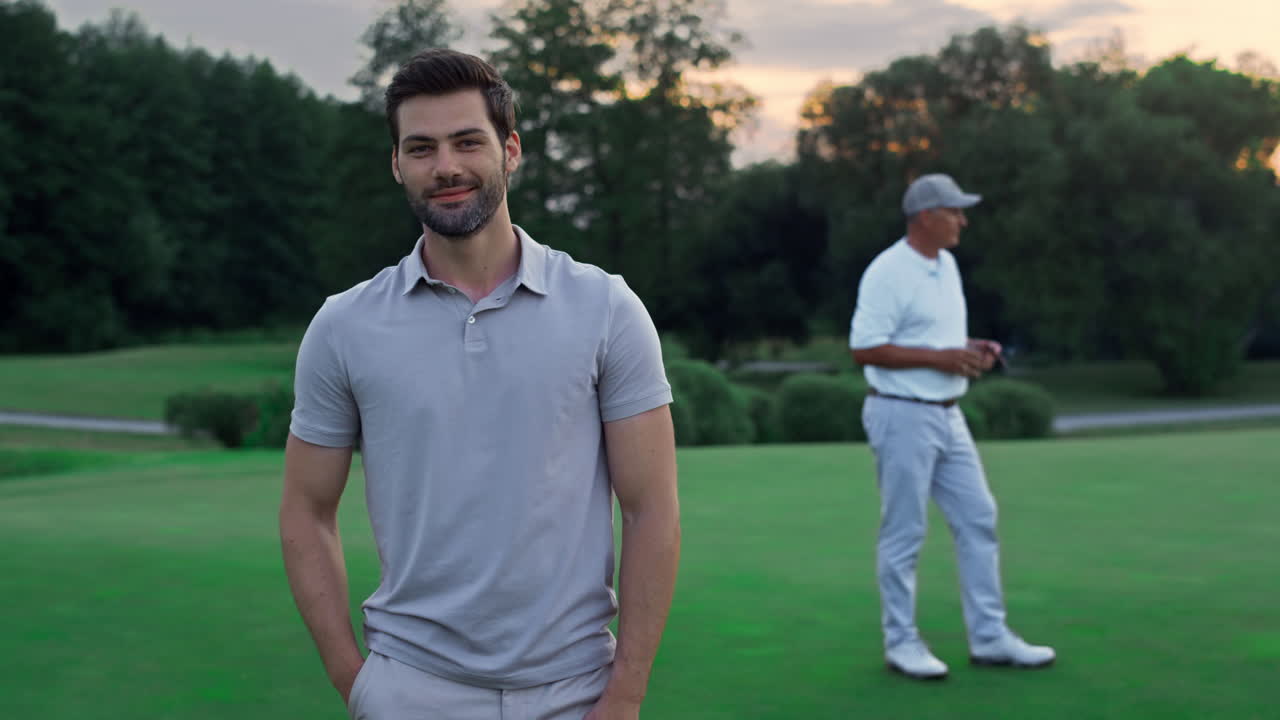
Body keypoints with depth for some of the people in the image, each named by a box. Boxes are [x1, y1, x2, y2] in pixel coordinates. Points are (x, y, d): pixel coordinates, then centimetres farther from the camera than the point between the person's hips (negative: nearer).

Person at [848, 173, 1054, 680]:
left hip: (947, 416, 9)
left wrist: (972, 351, 3)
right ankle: (901, 644, 12)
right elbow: (864, 349, -19)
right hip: (902, 416, -9)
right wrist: (940, 357, -21)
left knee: (978, 520, 8)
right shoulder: (888, 272, -15)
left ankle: (989, 638, 16)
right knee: (904, 533, 0)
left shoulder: (947, 265, 13)